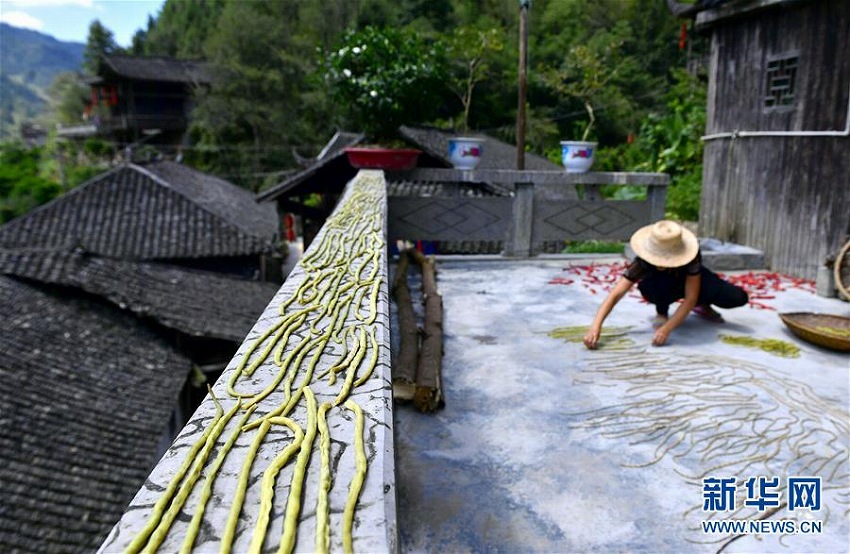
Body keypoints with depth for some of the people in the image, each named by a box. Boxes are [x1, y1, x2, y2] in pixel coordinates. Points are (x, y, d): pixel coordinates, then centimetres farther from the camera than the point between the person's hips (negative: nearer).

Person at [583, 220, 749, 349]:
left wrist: (666, 329, -48)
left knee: (739, 298, -19)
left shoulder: (692, 256, -38)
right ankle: (661, 313, -6)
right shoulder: (643, 261, -37)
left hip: (691, 281, 1)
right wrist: (596, 326, -57)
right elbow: (615, 294, -43)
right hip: (660, 288, -1)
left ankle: (702, 306, 12)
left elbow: (690, 299, -36)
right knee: (660, 285, -39)